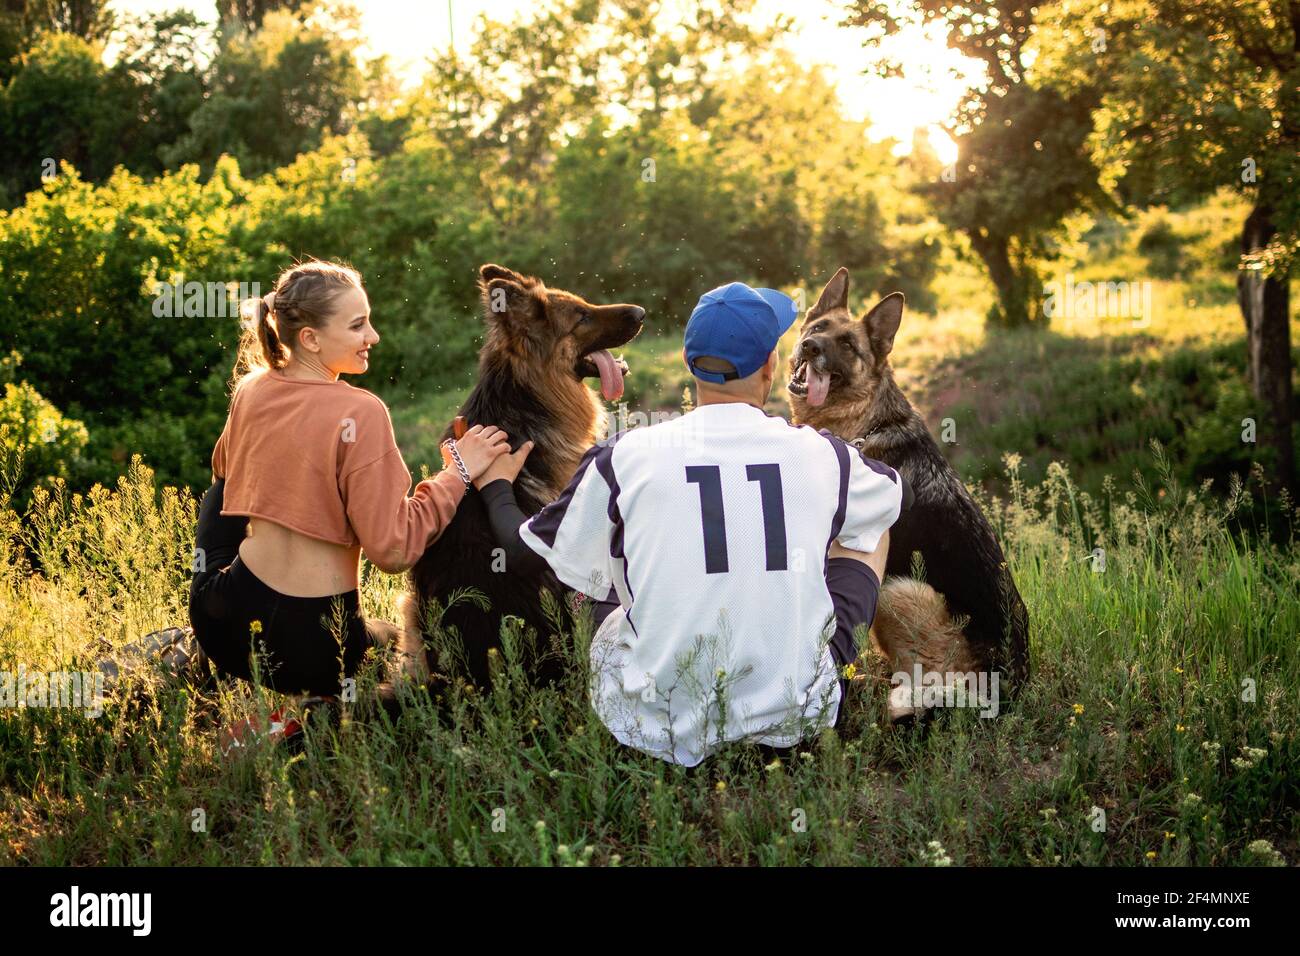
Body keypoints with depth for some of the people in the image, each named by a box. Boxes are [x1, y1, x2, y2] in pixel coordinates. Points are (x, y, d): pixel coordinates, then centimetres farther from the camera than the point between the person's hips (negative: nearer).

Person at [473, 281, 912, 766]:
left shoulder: (623, 458, -9)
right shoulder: (820, 453, -5)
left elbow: (523, 553, 5)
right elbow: (896, 492, 20)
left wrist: (494, 487, 27)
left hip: (659, 730, 0)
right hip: (796, 721, 0)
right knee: (867, 529, 21)